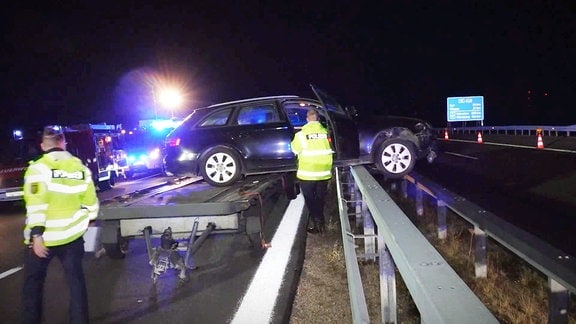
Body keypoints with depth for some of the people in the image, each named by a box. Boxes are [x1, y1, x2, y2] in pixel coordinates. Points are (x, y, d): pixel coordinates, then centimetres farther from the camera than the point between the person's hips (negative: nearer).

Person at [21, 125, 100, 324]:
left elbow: (36, 205, -18)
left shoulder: (38, 168, -10)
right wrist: (88, 221, 23)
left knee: (33, 282, 12)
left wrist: (37, 235, -16)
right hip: (73, 235, 4)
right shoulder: (80, 167, 4)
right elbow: (90, 200, 8)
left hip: (45, 237, -4)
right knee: (75, 279, 12)